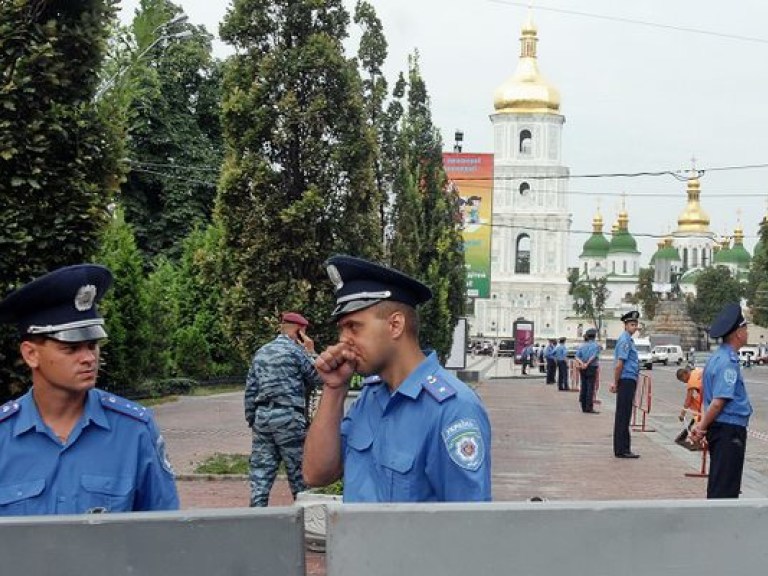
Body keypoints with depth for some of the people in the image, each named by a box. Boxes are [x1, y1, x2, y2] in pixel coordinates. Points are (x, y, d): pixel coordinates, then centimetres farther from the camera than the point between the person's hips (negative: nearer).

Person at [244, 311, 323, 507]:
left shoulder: (261, 352, 14)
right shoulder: (296, 351, -6)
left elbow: (250, 390, 13)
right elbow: (317, 379, 2)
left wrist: (251, 420, 18)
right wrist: (310, 352, 9)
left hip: (262, 416, 6)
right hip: (288, 417, -6)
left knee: (260, 472, 5)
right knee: (299, 475, 6)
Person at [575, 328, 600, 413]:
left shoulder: (582, 346, 11)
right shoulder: (596, 345, -5)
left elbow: (577, 356, -2)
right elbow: (594, 356, -18)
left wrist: (582, 363, -14)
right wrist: (587, 364, -17)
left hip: (583, 369, 5)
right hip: (592, 368, -5)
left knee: (583, 387, 8)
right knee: (590, 388, -5)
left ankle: (584, 407, 11)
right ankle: (589, 408, -7)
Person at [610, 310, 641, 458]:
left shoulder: (628, 340, 17)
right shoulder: (625, 340, -14)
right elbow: (619, 364, -19)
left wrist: (616, 383, 19)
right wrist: (616, 383, -13)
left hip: (630, 381, 10)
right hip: (626, 381, -10)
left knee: (624, 416, 12)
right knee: (623, 416, -6)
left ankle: (623, 449, 18)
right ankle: (621, 450, -2)